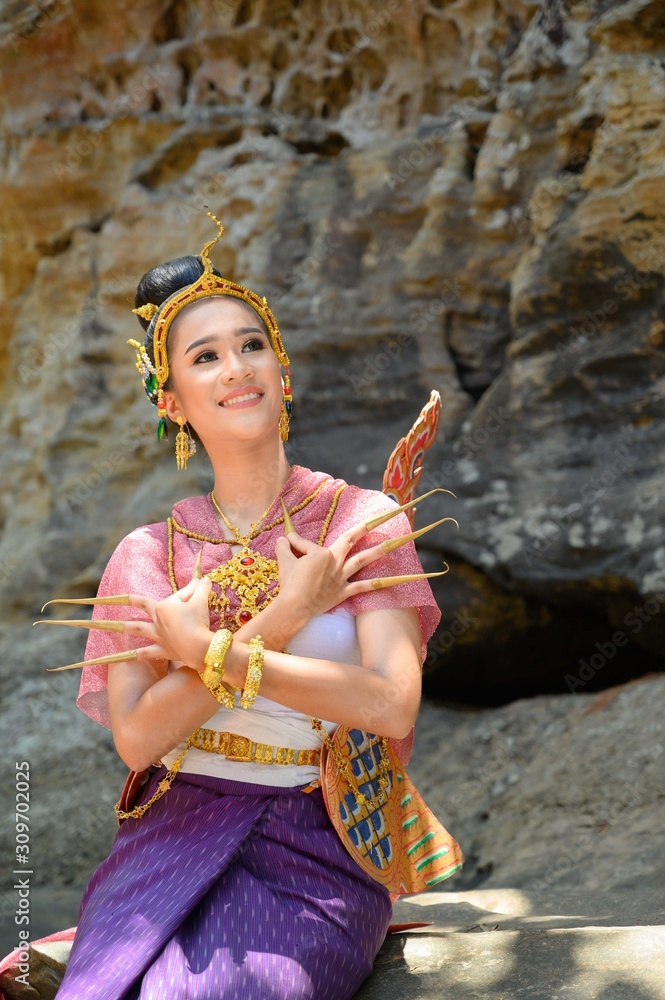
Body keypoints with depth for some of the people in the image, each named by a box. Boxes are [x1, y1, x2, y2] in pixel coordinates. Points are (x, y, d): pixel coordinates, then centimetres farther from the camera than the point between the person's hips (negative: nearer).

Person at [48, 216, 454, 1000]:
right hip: (172, 837, 2)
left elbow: (391, 705, -12)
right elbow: (135, 737, -6)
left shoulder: (364, 522, 2)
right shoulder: (147, 553, 7)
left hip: (313, 853, -1)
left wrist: (208, 652, -10)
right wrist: (284, 614, -12)